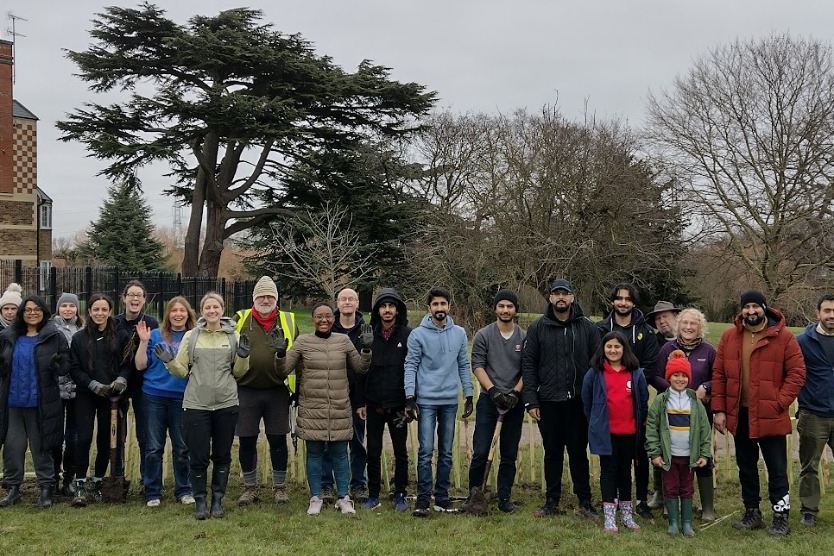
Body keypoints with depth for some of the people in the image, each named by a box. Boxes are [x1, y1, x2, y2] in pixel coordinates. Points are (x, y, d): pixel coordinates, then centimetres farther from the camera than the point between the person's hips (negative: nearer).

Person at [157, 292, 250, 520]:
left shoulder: (234, 336, 5)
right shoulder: (191, 336, 4)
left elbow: (239, 372, 11)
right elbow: (182, 370, 6)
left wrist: (243, 357, -9)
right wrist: (170, 362, -13)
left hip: (226, 404, 1)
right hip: (196, 404, -1)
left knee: (222, 455, 9)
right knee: (199, 456, 2)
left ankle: (218, 501, 22)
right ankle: (200, 501, 18)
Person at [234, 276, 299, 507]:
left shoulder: (288, 321, 7)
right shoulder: (240, 319, 3)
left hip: (277, 391, 0)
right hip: (247, 391, 0)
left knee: (278, 441, 7)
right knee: (247, 441, 6)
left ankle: (279, 487, 20)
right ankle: (250, 487, 22)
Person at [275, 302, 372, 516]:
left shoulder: (343, 341, 5)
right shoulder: (303, 342, 0)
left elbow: (361, 367, 12)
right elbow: (284, 370, 2)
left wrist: (367, 349, -3)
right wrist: (280, 353, -16)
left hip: (340, 409, 1)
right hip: (311, 409, -1)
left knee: (340, 454, 8)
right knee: (314, 454, 7)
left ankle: (343, 497, 19)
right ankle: (315, 498, 19)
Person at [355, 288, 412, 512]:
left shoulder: (408, 335, -4)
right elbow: (361, 371, 5)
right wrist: (360, 402, 2)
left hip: (398, 405, -2)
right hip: (374, 404, 2)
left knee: (400, 452, 8)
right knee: (373, 452, 8)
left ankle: (400, 495, 19)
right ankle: (373, 495, 19)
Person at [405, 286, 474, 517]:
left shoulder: (459, 333, 6)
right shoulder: (418, 334, -4)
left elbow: (464, 366, 10)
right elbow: (411, 367, -5)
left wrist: (468, 396, 7)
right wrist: (410, 397, -12)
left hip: (450, 401, 4)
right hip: (426, 401, -3)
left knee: (446, 453, 9)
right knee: (426, 451, -5)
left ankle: (442, 497, 17)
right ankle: (423, 499, 2)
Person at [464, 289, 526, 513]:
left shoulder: (525, 337, 4)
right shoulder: (483, 335, 1)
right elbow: (477, 365, -3)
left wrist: (516, 392, -10)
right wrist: (493, 391, -13)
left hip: (515, 401, 2)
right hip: (489, 399, -1)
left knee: (509, 454, 7)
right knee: (480, 452, -4)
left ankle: (505, 497, 16)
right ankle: (474, 495, 9)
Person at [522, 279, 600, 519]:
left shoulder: (588, 327, 3)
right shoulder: (538, 328, 3)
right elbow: (528, 364, 1)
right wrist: (530, 400, -5)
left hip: (578, 401, 0)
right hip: (548, 402, 0)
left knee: (579, 452, 7)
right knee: (552, 453, 10)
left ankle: (585, 501, 17)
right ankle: (552, 501, 19)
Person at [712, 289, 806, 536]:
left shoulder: (783, 337, -6)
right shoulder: (729, 337, 4)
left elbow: (797, 373, -7)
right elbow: (718, 374, 5)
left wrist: (780, 403, -13)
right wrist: (719, 410, -1)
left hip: (770, 416, -4)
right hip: (739, 414, 4)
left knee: (777, 469, 3)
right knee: (746, 467, 14)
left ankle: (781, 518, 13)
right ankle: (752, 513, 27)